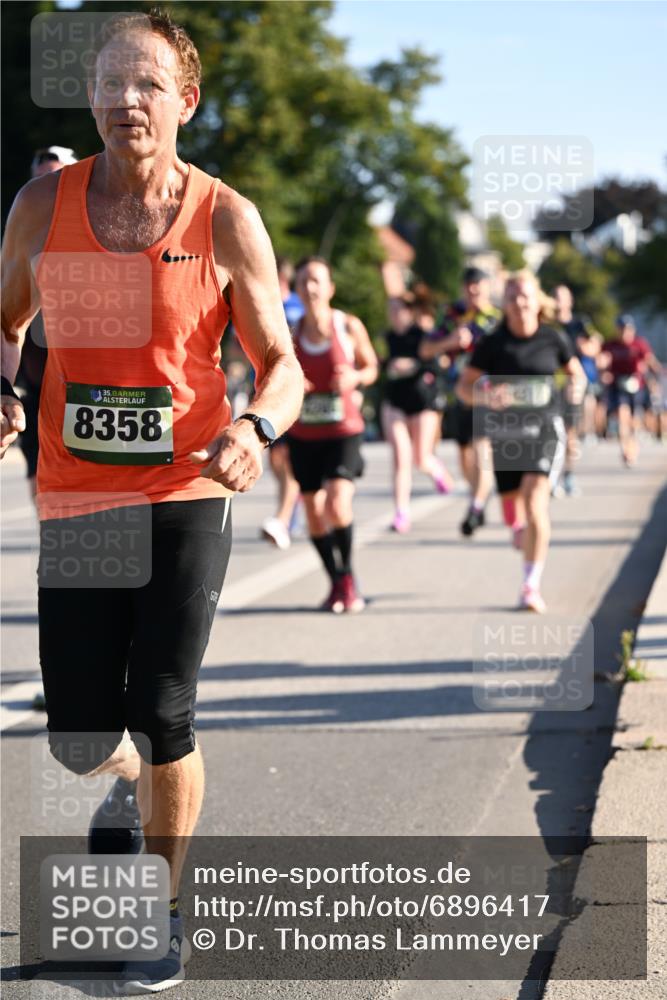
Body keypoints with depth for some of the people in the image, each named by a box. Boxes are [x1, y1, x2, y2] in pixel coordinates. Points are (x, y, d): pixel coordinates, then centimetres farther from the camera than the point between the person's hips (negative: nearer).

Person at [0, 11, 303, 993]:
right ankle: (132, 780, 40)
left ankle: (165, 905, 14)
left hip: (186, 496, -2)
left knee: (161, 714, -10)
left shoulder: (226, 220, -3)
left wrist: (257, 428, -20)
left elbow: (283, 364, 1)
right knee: (79, 741, 2)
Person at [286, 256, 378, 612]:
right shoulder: (290, 333, 2)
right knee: (314, 513, 5)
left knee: (337, 505, -19)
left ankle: (347, 576, 3)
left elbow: (371, 367, 9)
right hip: (303, 435, 3)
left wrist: (355, 377, -13)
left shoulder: (349, 326, -3)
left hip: (343, 430, -3)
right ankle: (336, 583, 23)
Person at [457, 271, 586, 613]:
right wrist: (486, 396, -20)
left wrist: (576, 387, -9)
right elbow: (464, 386, 2)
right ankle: (531, 565, 43)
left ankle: (531, 587, -21)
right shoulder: (492, 344, -2)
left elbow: (576, 372, 14)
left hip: (544, 429, -2)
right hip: (505, 432, 2)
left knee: (534, 502, -21)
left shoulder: (554, 339, -1)